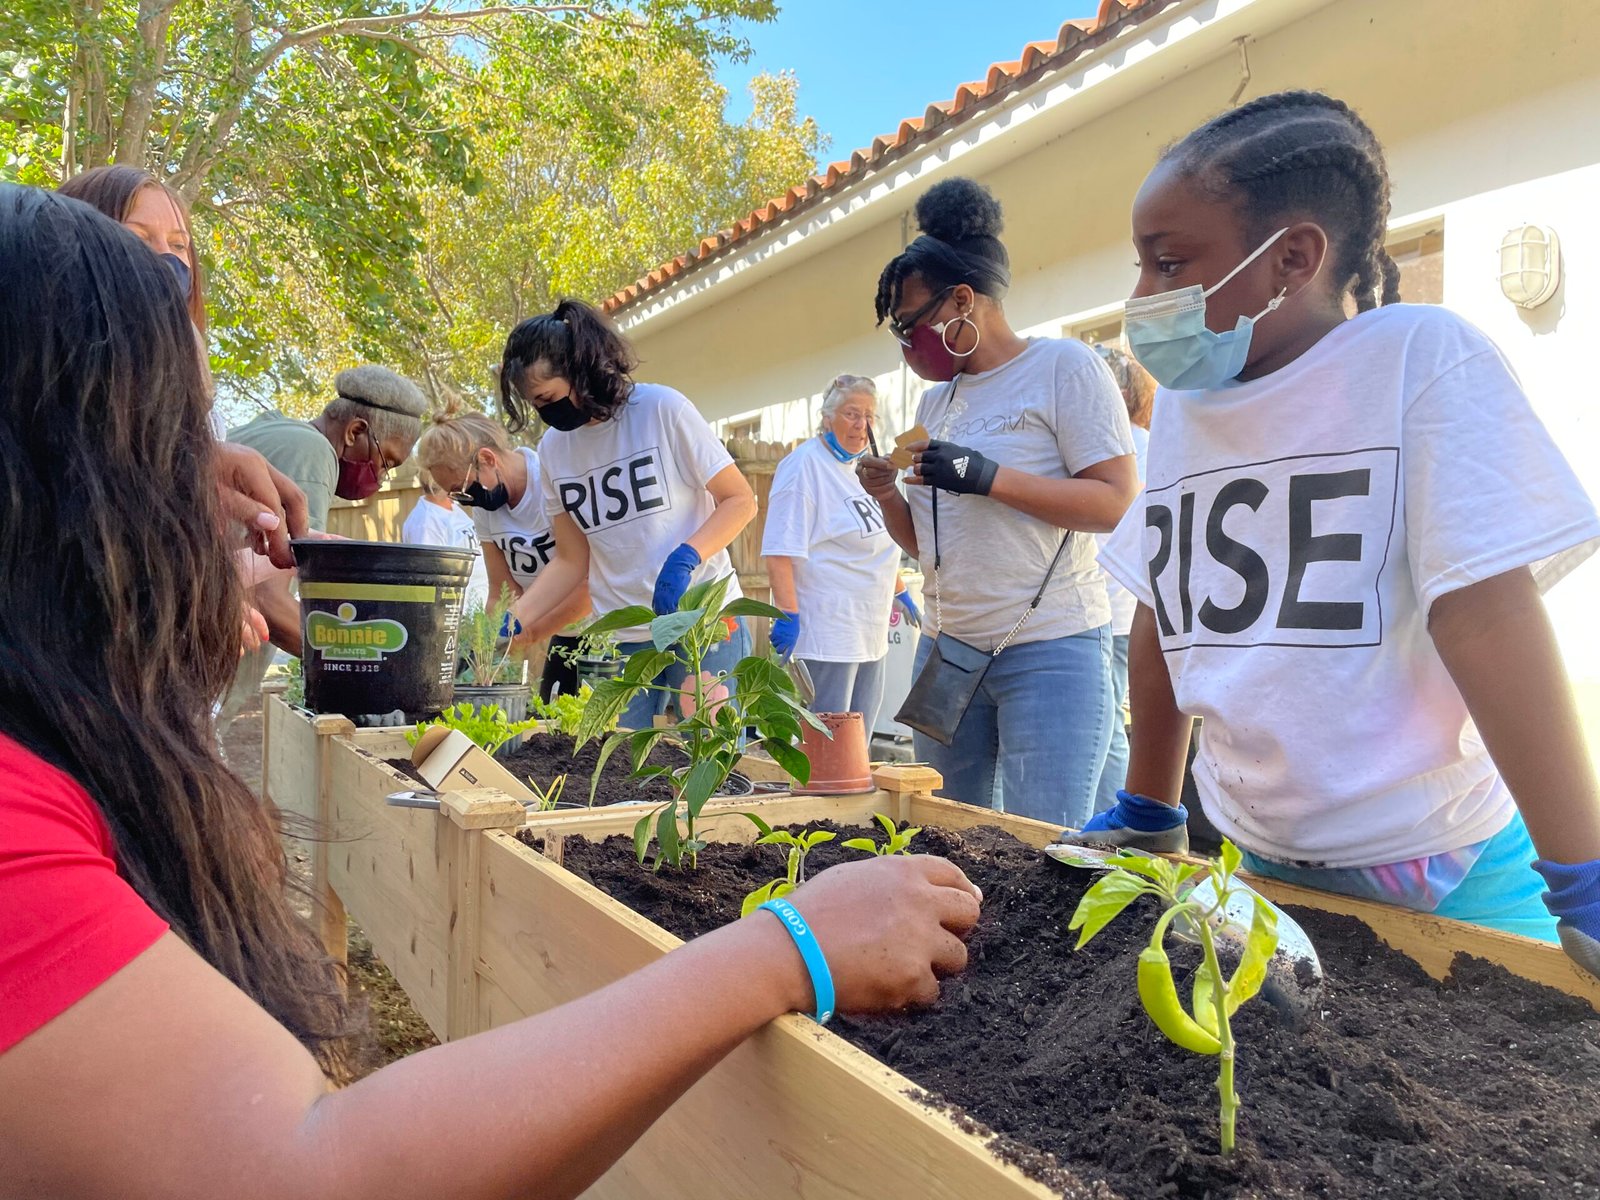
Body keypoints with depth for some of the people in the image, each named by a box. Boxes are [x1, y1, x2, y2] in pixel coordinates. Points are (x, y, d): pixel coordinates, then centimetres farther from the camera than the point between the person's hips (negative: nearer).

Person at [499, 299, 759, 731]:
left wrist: (685, 558, -21)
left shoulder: (662, 408, -8)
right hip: (623, 640, 4)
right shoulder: (553, 449, 6)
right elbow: (571, 560, 10)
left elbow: (740, 500, -5)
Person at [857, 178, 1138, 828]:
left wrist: (991, 478, -21)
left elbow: (1117, 502, -14)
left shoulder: (1063, 366, -5)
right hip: (948, 650, 7)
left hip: (1050, 652, -7)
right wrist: (888, 496, -1)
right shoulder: (936, 400, 15)